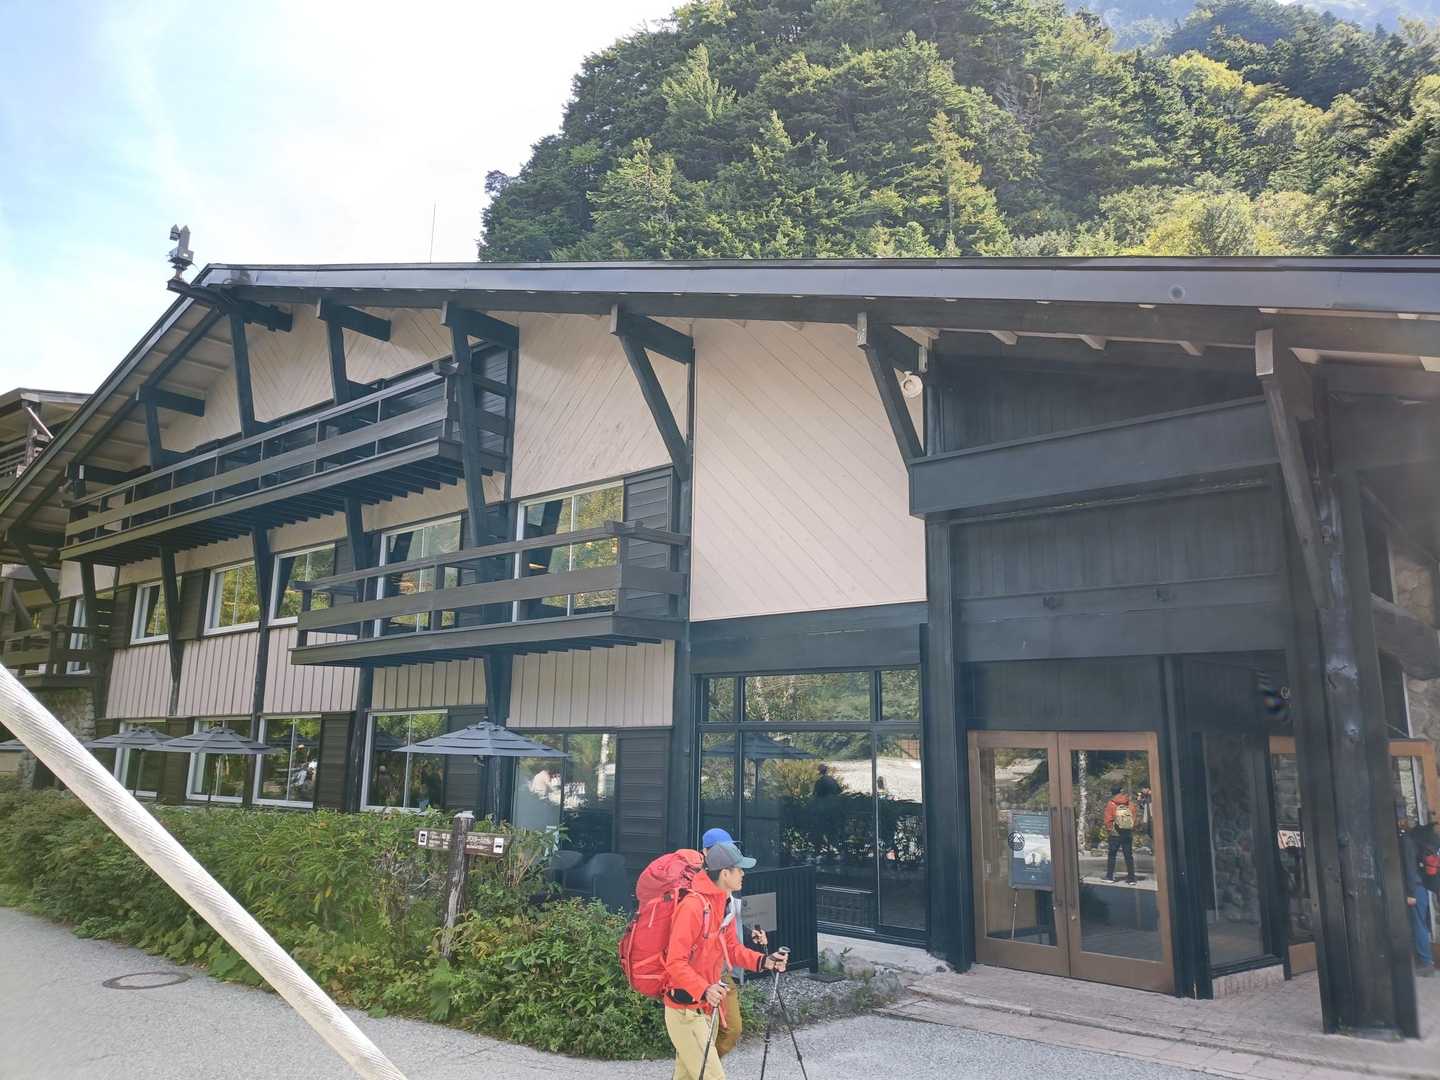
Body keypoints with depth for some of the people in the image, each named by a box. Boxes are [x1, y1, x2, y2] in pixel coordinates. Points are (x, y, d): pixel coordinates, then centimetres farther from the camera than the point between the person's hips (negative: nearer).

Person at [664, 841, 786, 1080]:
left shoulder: (724, 903, 6)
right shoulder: (693, 906, -24)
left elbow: (732, 949, 13)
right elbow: (675, 963, -25)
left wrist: (763, 961, -3)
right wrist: (704, 989, -37)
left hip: (707, 1007, 9)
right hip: (685, 1012, -9)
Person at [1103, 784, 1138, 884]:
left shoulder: (1111, 804, -8)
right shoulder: (1129, 804, 1)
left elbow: (1108, 820, -8)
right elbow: (1134, 819, 4)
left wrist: (1108, 831, 5)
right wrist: (1132, 831, 12)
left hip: (1115, 834, -2)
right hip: (1128, 834, 2)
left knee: (1112, 855, 8)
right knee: (1129, 856, 7)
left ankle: (1110, 876, 9)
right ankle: (1131, 878, 6)